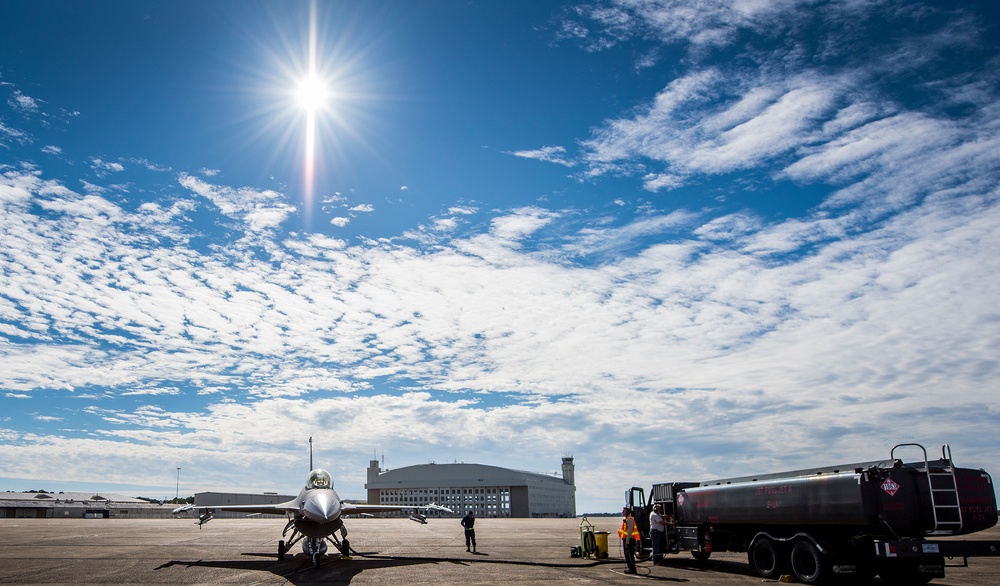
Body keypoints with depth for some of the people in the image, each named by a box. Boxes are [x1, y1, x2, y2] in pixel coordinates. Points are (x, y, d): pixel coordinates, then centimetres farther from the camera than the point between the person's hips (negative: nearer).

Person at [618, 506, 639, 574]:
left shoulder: (630, 520, -15)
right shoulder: (626, 520, 17)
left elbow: (630, 530, -21)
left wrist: (627, 540, -23)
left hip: (629, 540, -10)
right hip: (626, 539, 10)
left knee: (630, 555, -7)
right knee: (627, 555, 15)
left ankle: (632, 569, -3)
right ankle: (630, 568, 22)